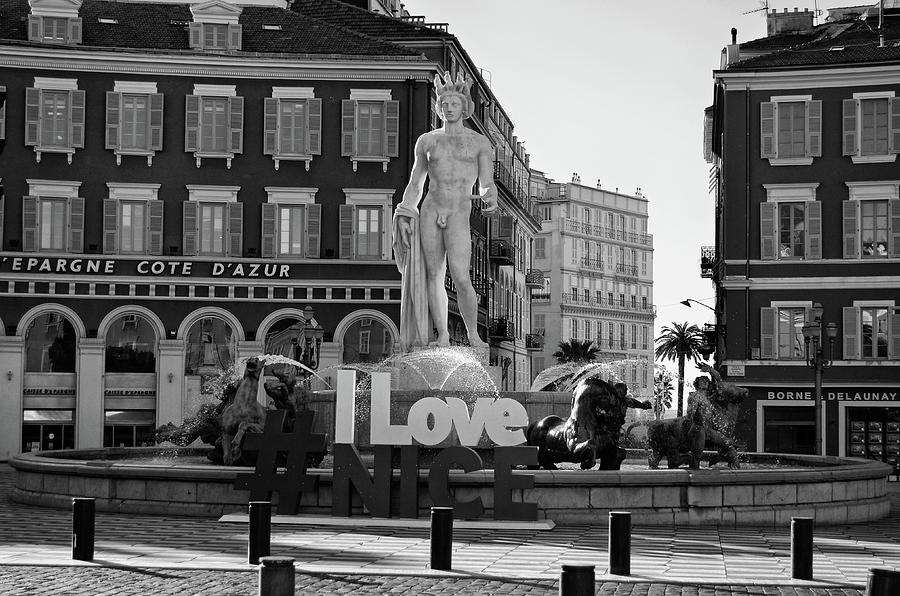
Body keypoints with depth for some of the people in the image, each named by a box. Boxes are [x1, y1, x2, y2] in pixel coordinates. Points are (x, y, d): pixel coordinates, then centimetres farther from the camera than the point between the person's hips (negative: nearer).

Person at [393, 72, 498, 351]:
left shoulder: (480, 143, 8)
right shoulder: (427, 141, 13)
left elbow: (487, 183, 3)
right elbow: (415, 183, 18)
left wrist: (489, 197, -21)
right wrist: (405, 215, 6)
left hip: (460, 215, -3)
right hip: (430, 211, 3)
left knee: (460, 278, -15)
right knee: (433, 276, 0)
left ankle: (474, 335, -2)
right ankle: (442, 336, 7)